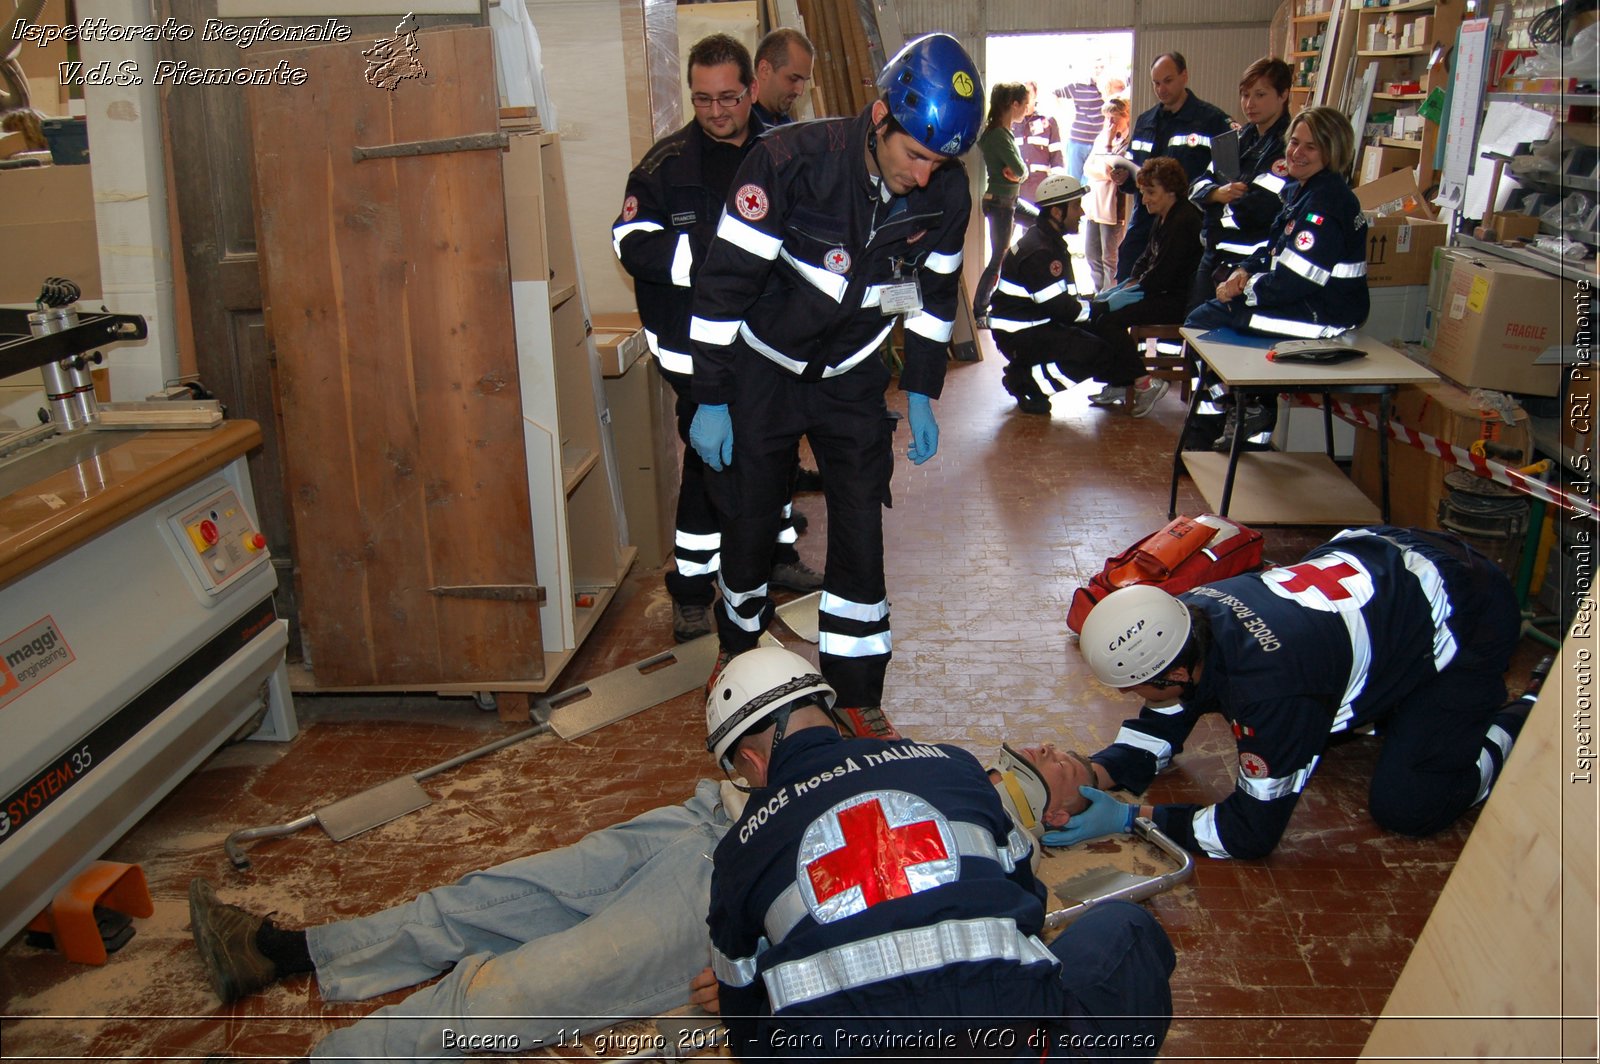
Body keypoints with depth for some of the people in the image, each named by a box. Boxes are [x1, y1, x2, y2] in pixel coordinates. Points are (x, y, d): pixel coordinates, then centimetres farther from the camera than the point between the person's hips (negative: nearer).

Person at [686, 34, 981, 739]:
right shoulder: (791, 160, -26)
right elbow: (725, 283, -20)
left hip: (850, 376, 3)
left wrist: (921, 396, 7)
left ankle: (857, 692, 14)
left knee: (861, 529, 0)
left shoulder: (946, 191, -13)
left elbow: (936, 293, 5)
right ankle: (740, 647, 36)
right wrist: (710, 401, -16)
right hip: (762, 370, -3)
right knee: (748, 517, 9)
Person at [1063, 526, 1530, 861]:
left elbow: (1254, 832, -27)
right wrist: (1092, 776, -19)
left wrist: (1130, 818, -28)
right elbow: (1158, 729, -2)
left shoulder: (1267, 687, -40)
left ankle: (1524, 723, 11)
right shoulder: (1184, 616, -17)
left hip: (1463, 614, -7)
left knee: (1404, 807, -9)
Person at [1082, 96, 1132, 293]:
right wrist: (1105, 171, -12)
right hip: (1093, 203, 8)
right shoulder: (1102, 136, 12)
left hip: (1113, 207, -8)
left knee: (1110, 258, -1)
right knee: (1091, 254, 16)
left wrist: (1108, 144, -13)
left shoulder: (1128, 142, -10)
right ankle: (1099, 291, 29)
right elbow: (1087, 167, 6)